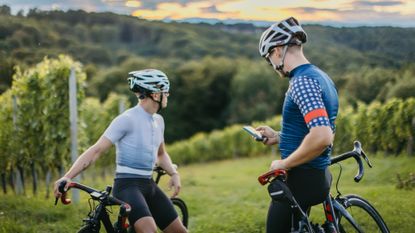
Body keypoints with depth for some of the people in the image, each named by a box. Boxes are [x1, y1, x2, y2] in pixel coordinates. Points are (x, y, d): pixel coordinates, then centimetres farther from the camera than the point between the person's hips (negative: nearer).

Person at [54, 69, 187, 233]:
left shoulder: (158, 121, 10)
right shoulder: (127, 119, -14)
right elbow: (96, 150, -19)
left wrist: (174, 174, 6)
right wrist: (67, 177, -29)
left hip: (148, 185, 8)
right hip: (127, 185, -8)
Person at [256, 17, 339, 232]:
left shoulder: (302, 82, -19)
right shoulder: (321, 77, 12)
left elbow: (321, 137, -31)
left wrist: (285, 163, -19)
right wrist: (278, 138, 17)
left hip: (302, 180, -10)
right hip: (318, 176, 10)